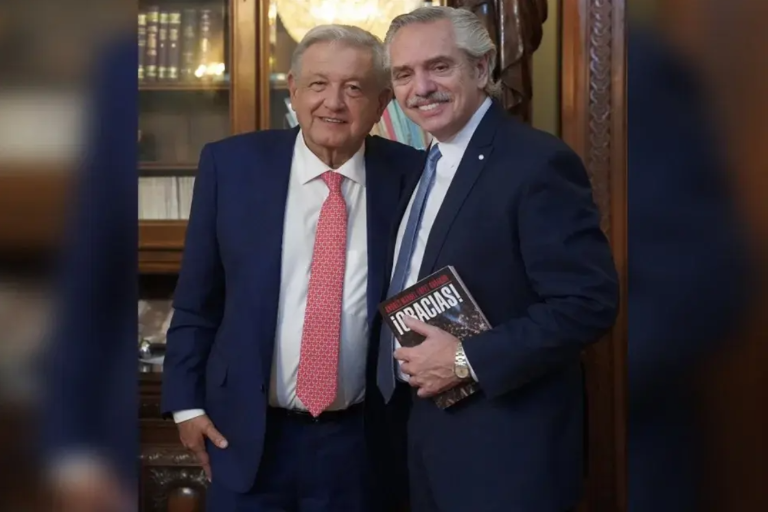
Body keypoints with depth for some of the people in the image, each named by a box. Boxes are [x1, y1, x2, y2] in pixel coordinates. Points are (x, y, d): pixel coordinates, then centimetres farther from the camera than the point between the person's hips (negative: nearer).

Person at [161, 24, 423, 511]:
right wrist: (187, 400, 1)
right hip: (247, 435, 0)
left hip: (363, 440, 0)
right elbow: (196, 299, 3)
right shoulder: (231, 164, -3)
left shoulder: (411, 175, -4)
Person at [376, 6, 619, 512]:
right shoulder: (424, 167, 11)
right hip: (425, 432, 8)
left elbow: (590, 302, -22)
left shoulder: (538, 162, -16)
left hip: (502, 449, -8)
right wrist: (403, 364, 5)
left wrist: (468, 360, -22)